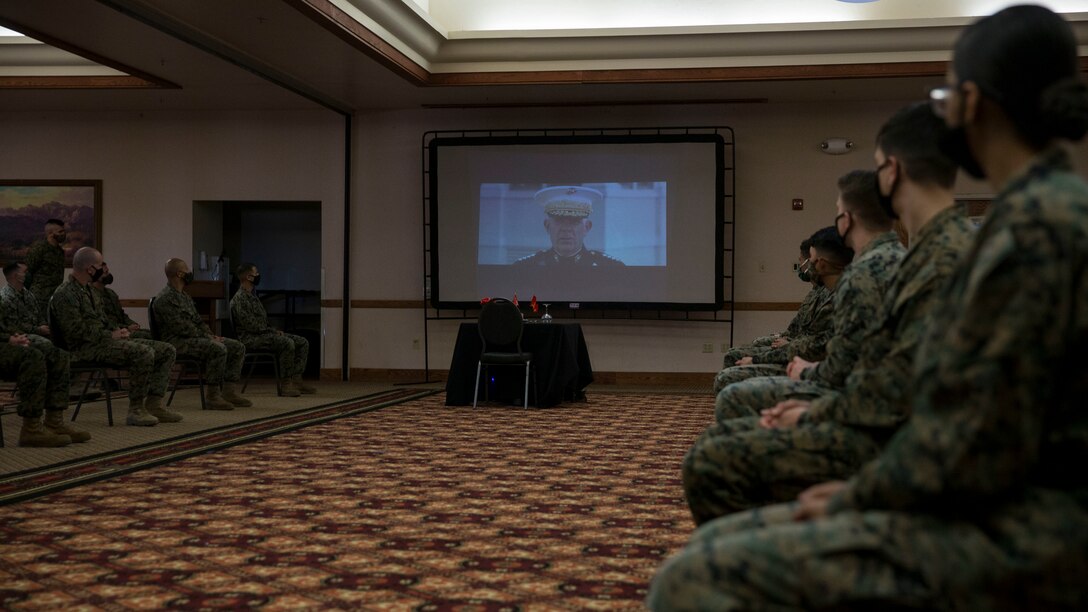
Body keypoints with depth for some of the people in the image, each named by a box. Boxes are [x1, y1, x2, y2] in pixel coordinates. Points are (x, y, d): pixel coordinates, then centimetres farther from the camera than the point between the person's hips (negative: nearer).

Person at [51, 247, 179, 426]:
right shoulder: (66, 294, -12)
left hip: (102, 341, 10)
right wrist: (111, 335, -15)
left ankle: (154, 404, -5)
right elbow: (77, 331, -21)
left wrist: (116, 331, 6)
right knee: (144, 353, -32)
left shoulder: (87, 289, 19)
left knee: (167, 351, 0)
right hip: (85, 347, -10)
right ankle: (136, 410, -22)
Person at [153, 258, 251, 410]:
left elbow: (198, 320, 21)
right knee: (218, 349, -33)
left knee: (237, 347, 0)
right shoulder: (165, 299, -13)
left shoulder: (184, 296, 20)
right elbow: (182, 328, -20)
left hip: (194, 338, 10)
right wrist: (208, 338, -16)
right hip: (177, 341, -10)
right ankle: (212, 396, -26)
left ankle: (229, 391, -4)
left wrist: (211, 336, 3)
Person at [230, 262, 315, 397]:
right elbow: (251, 326, -20)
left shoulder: (252, 295, 19)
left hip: (263, 334, 10)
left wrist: (274, 330, 5)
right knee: (287, 343, -32)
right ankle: (285, 383, -25)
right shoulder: (240, 299, -13)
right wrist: (273, 331, -13)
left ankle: (295, 379, -8)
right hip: (250, 338, -10)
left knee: (302, 342, -1)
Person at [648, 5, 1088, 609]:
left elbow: (975, 446, -21)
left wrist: (856, 497, -4)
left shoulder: (1034, 224, -16)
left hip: (1021, 538, -10)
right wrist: (863, 491, 8)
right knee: (717, 547, 7)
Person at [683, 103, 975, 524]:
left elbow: (902, 384, -24)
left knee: (710, 462, -19)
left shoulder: (950, 256, -18)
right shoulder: (933, 247, 15)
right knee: (721, 438, 14)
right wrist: (818, 406, 6)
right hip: (880, 421, 11)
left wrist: (814, 414, -10)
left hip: (893, 440, -11)